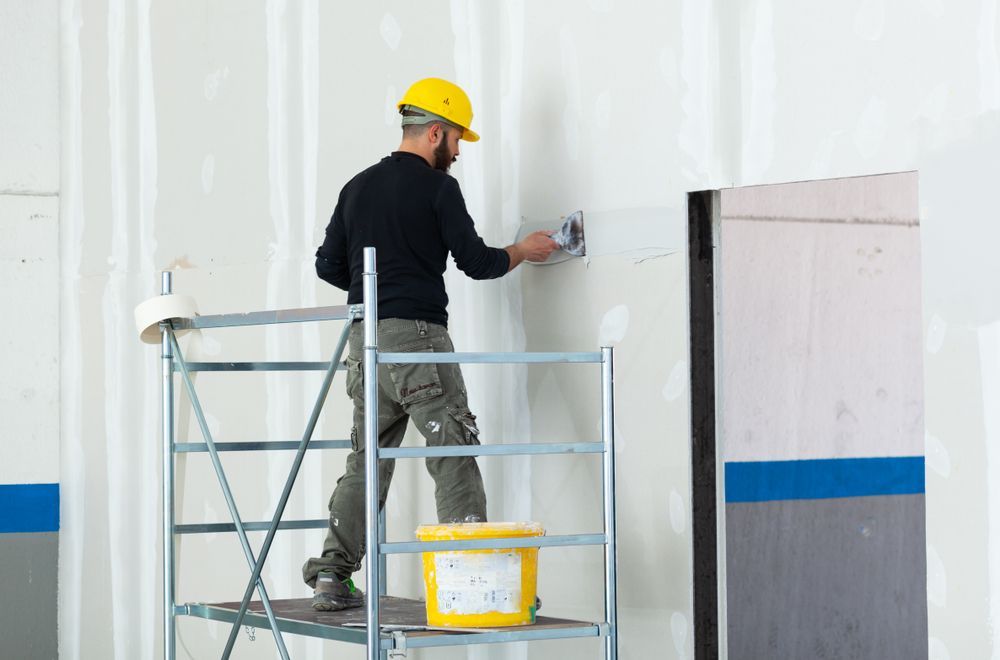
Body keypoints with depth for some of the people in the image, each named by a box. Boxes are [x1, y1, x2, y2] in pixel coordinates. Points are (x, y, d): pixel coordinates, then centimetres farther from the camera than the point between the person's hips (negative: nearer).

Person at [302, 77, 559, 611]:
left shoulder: (358, 187, 15)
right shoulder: (437, 188, -5)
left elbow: (329, 264, 15)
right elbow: (476, 261, -4)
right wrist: (523, 251, 13)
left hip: (364, 341, 7)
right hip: (418, 336, -7)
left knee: (367, 459, 11)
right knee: (453, 457, -4)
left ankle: (331, 576, 6)